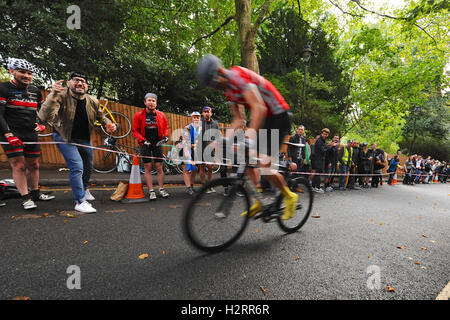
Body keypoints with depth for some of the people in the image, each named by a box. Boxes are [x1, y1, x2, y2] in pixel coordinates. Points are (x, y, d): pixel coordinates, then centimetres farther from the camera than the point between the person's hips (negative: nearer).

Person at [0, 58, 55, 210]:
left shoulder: (35, 91, 12)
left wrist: (42, 124, 10)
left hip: (31, 134, 5)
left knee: (33, 165, 8)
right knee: (18, 165, -6)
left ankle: (35, 193, 20)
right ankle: (25, 198, 1)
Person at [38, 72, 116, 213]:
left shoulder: (93, 101, -9)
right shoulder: (61, 96, -23)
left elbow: (101, 116, 10)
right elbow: (45, 118, -36)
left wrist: (109, 124, -13)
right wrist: (53, 97, -50)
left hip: (84, 138, 6)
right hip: (65, 137, -5)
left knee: (88, 166, 19)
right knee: (77, 167, -18)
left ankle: (84, 189, 47)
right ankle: (80, 202, -4)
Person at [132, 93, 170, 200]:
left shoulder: (161, 115, 4)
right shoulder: (138, 115, -1)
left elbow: (166, 127, 16)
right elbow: (135, 130, 1)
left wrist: (165, 136, -2)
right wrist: (143, 140, -12)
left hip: (157, 143, 1)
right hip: (145, 144, -1)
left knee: (159, 167, 3)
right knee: (147, 168, -1)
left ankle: (161, 189, 13)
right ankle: (151, 191, 6)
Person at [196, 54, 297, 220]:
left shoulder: (238, 76, -19)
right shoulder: (228, 90, 10)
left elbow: (259, 107, -31)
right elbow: (238, 119, 11)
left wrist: (251, 135, -40)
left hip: (279, 116, -9)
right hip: (265, 119, 9)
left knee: (264, 165, -16)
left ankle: (290, 197, 10)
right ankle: (259, 201, 12)